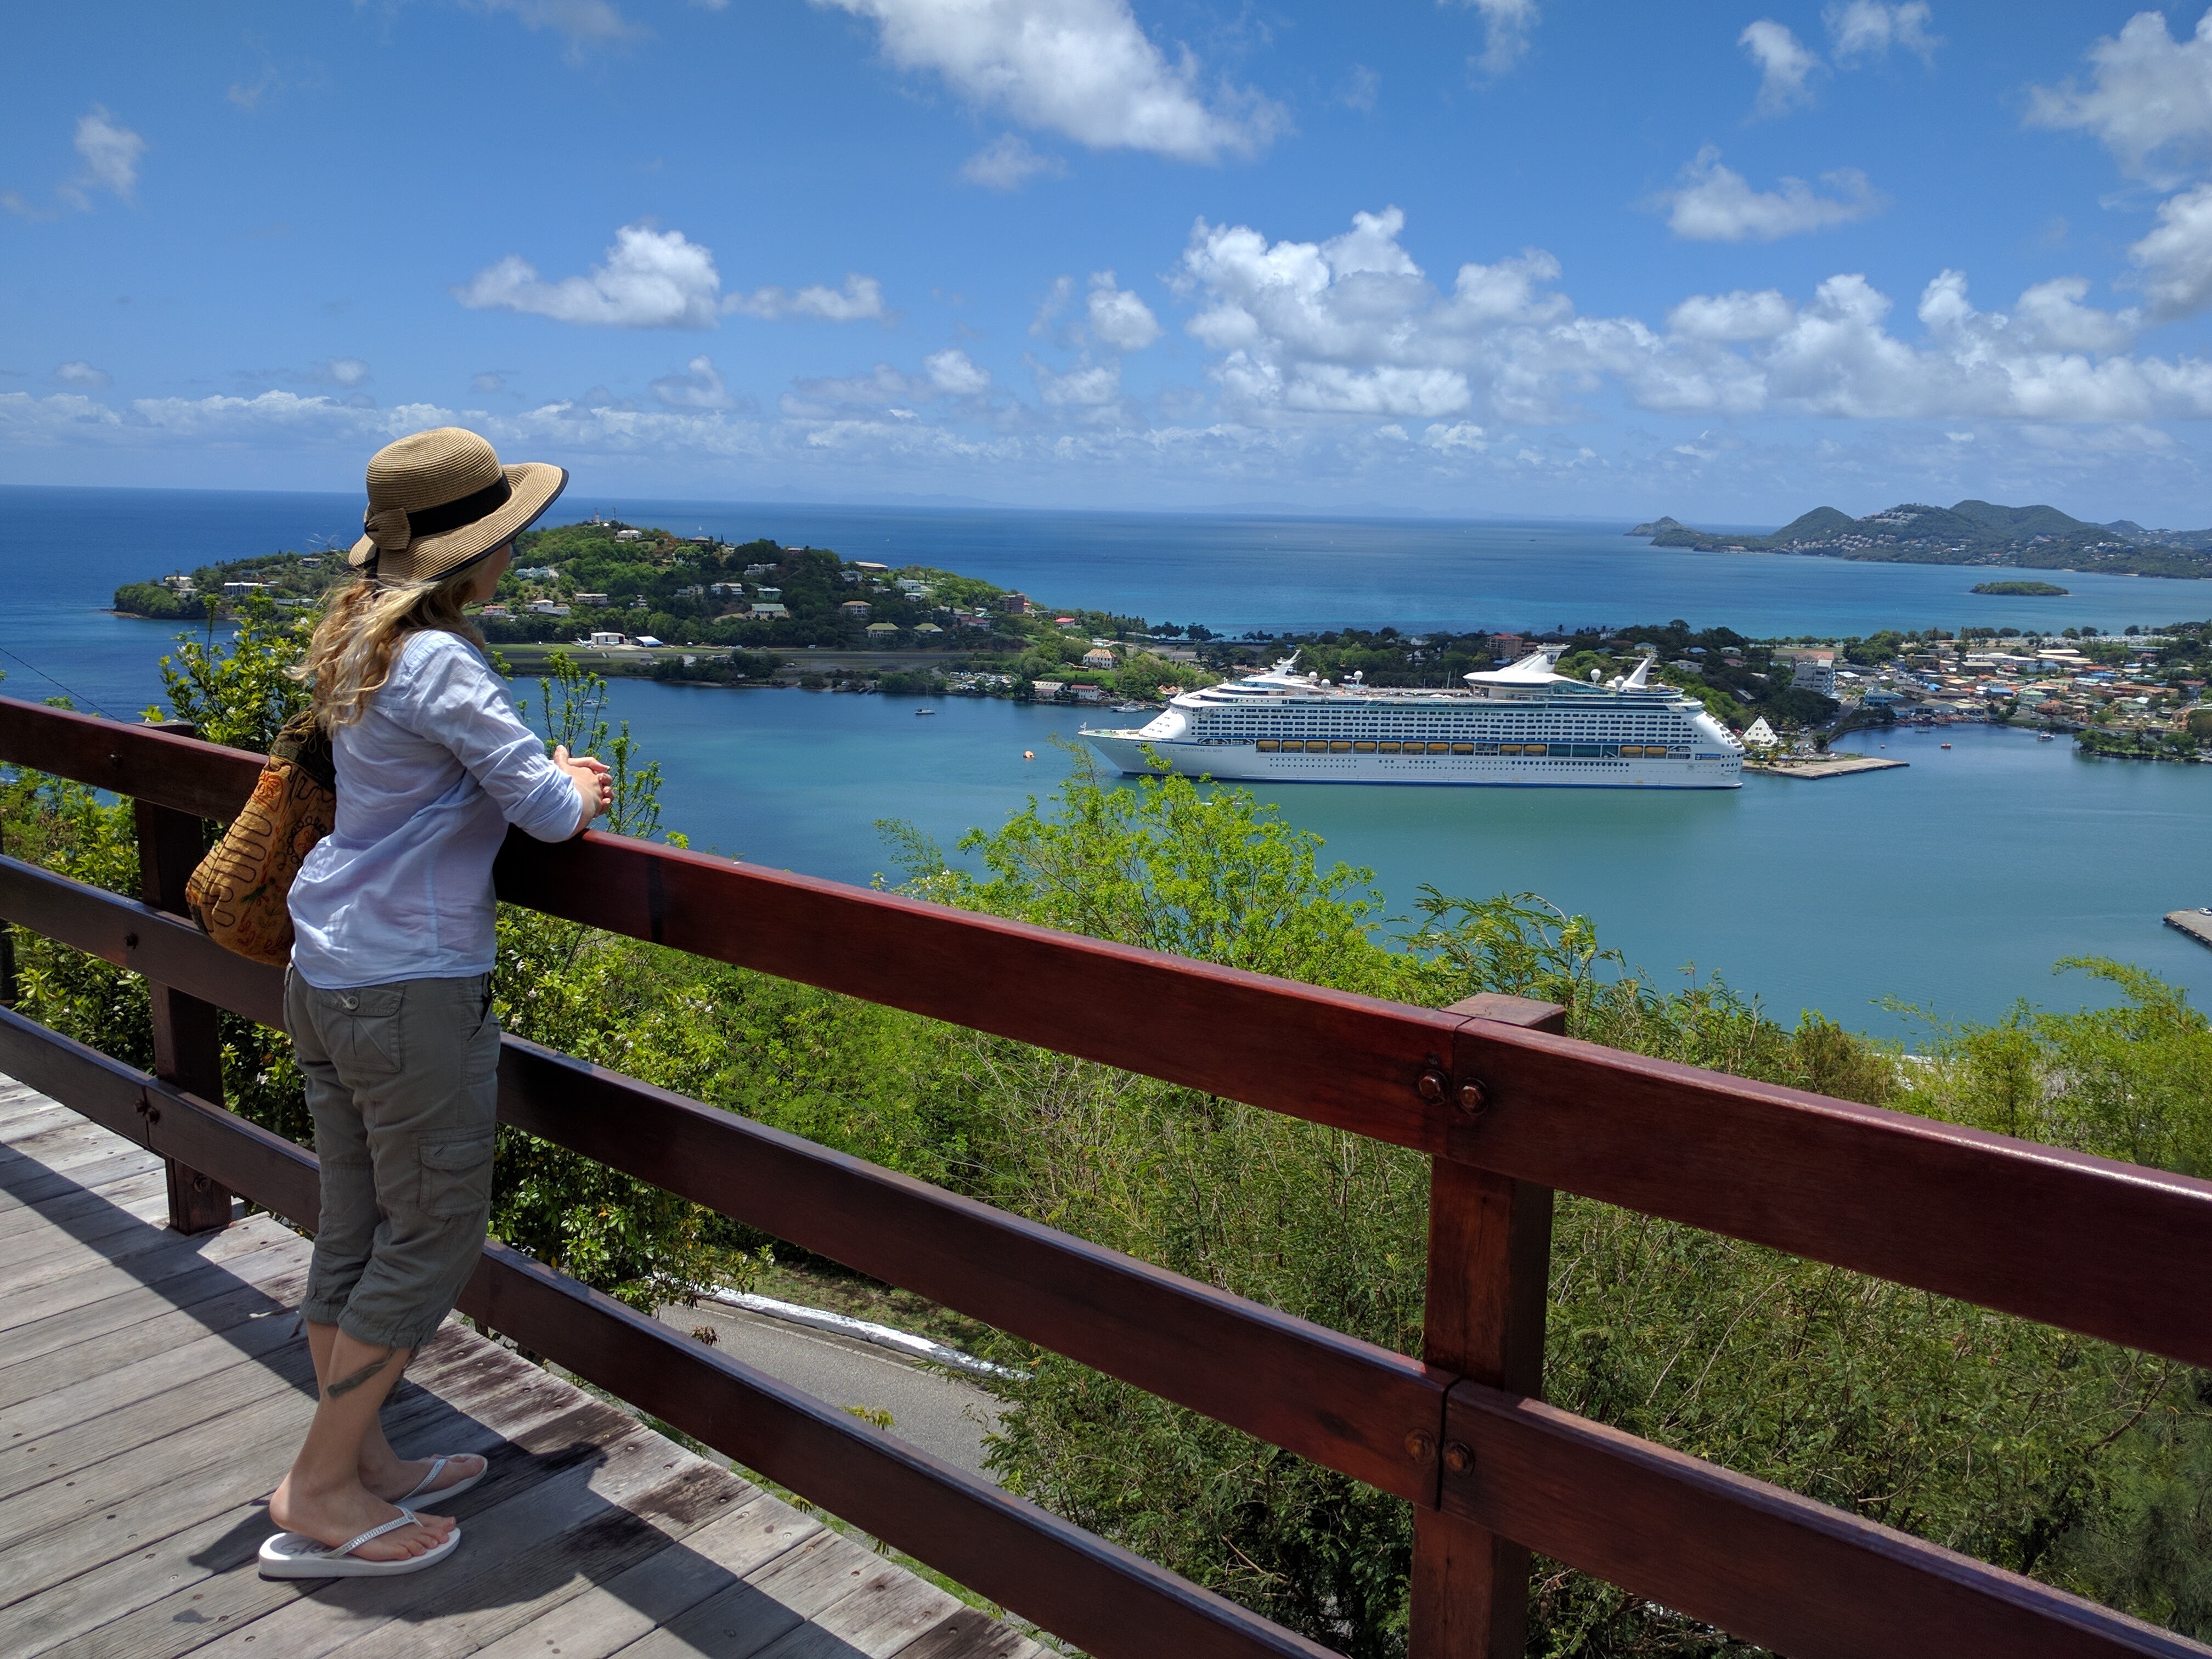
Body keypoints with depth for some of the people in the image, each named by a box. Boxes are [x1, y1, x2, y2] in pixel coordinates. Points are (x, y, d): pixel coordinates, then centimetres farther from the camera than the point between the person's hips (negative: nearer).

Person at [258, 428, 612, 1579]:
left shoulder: (358, 644, 11)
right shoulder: (436, 662, -18)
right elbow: (545, 808, -18)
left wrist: (549, 779, 6)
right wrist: (580, 793, 4)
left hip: (325, 975, 9)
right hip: (410, 987, -9)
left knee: (355, 1227, 16)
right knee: (432, 1237, 4)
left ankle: (360, 1459, 30)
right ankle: (320, 1496, 14)